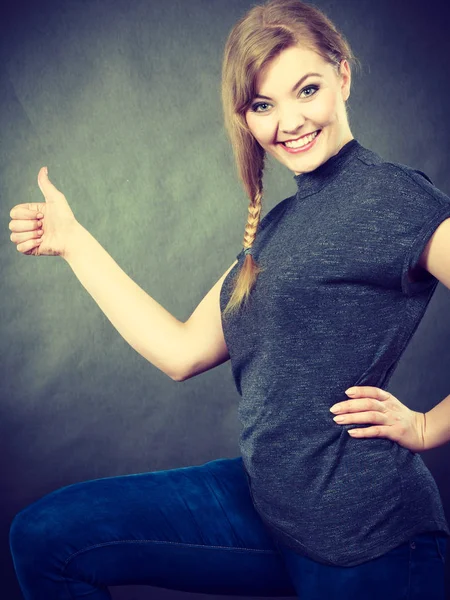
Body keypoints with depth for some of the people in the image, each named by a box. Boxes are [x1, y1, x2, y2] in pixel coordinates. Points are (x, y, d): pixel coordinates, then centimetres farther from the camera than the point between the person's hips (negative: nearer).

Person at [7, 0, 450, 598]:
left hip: (362, 533, -7)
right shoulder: (278, 222, 10)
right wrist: (73, 240, 10)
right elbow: (183, 352, 8)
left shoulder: (396, 195, -14)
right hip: (266, 498, 7)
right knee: (44, 536, 5)